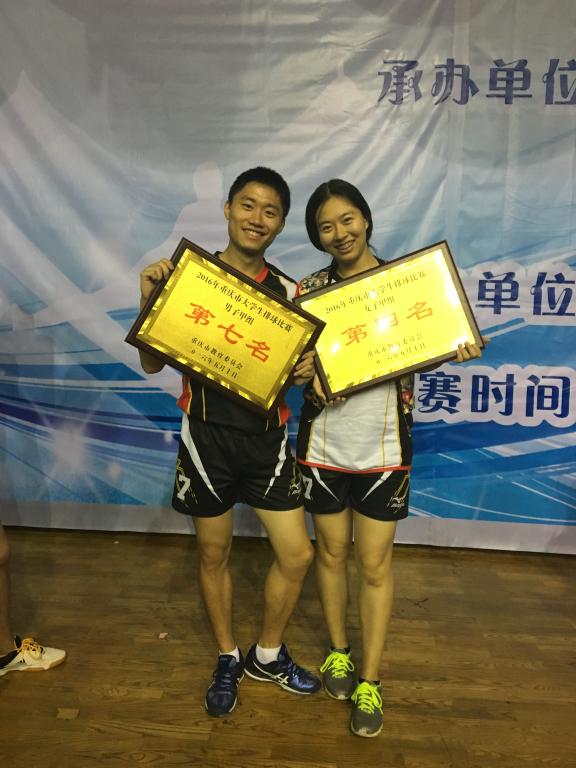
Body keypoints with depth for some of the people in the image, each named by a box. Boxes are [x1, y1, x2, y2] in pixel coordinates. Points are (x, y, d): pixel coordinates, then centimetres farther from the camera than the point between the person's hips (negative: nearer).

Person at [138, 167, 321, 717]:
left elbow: (295, 370, 10)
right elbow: (152, 364, -4)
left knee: (297, 555, 5)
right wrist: (149, 301, -18)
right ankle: (228, 660, 38)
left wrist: (305, 372, -13)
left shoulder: (288, 291, 4)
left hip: (267, 439, 3)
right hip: (207, 437, -2)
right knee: (213, 554, 13)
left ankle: (268, 655, 32)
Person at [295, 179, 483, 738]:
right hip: (323, 445, 1)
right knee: (330, 553, 16)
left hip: (383, 449, -1)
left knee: (374, 565, 9)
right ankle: (338, 651, 39)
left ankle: (370, 681, 27)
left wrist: (455, 350, -15)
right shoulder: (309, 290, -1)